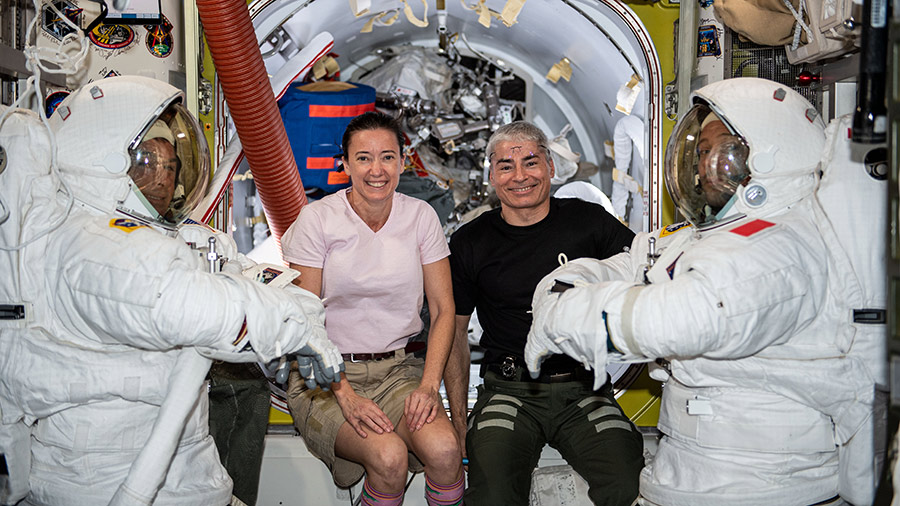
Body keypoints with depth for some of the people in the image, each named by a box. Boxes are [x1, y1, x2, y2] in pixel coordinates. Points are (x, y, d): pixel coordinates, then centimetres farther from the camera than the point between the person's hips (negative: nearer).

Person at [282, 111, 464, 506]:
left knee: (444, 449, -26)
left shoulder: (420, 216, 2)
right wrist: (346, 396, -18)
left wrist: (429, 385, -10)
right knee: (390, 456, -28)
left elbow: (443, 309, 4)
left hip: (397, 368, 3)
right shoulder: (318, 219, -7)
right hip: (327, 377, -2)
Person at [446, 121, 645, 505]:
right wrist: (458, 422, 7)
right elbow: (454, 332, 12)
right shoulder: (470, 243, 6)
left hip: (583, 390, 1)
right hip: (508, 392, 0)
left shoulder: (588, 221, 6)